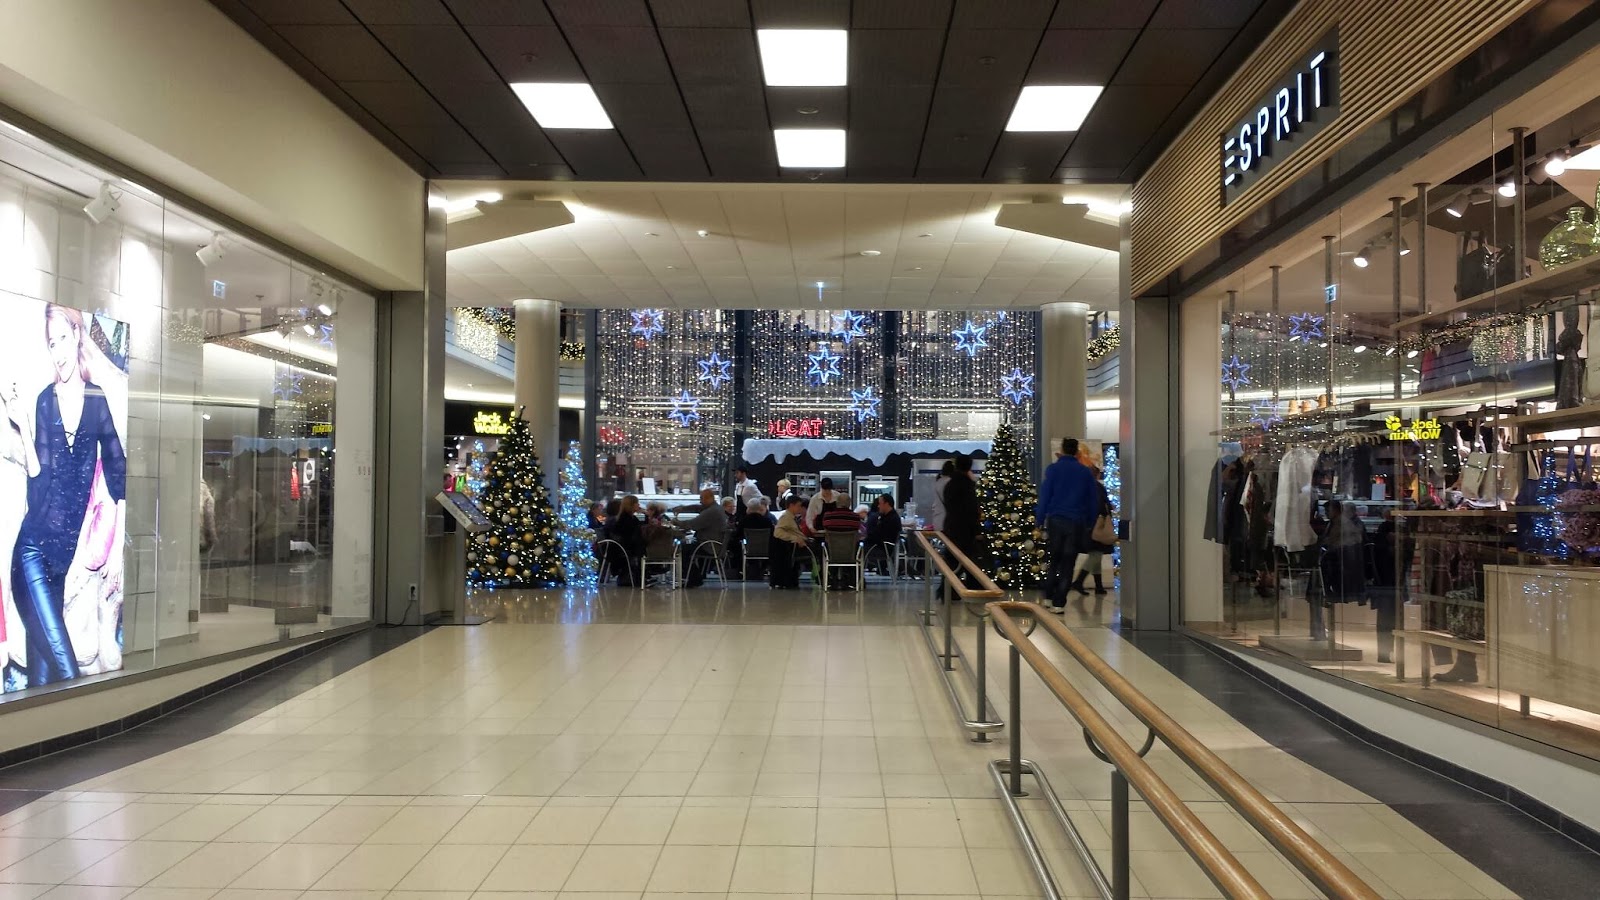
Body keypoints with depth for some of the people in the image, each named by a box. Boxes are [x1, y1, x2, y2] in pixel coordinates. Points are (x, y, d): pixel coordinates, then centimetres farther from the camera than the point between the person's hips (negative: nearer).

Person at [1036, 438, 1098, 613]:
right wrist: (1090, 523, 14)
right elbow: (1093, 500, 7)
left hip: (1055, 520, 0)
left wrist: (1040, 519, 1)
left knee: (1054, 560, 17)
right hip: (1076, 523, 0)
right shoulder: (1086, 472, 3)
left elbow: (1045, 495, -5)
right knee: (1067, 563, 3)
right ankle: (1058, 603, 1)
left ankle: (1048, 596, 15)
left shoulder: (1053, 469, -3)